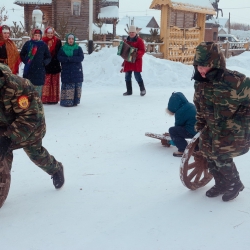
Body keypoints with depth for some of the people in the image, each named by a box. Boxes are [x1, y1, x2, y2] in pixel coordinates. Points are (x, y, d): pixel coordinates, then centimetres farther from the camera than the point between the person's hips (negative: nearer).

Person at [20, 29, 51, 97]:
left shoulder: (43, 45, 4)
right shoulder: (28, 43, 4)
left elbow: (49, 58, 11)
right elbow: (22, 54, 16)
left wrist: (44, 63, -6)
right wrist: (25, 61, 1)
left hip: (39, 70, -1)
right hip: (28, 70, 1)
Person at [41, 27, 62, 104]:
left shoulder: (58, 41, 4)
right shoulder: (42, 42, 2)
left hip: (55, 65, 1)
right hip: (45, 65, -1)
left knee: (55, 83, 5)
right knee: (46, 82, -3)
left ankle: (54, 99, 12)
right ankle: (44, 98, 3)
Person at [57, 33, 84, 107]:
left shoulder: (78, 48, 8)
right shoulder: (62, 49, 10)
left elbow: (81, 58, -6)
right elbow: (59, 58, -3)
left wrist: (69, 58, -15)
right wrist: (71, 59, -16)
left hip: (77, 72, 0)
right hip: (66, 72, 0)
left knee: (76, 87, -2)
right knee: (66, 87, -8)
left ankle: (75, 101, 5)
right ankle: (66, 101, -5)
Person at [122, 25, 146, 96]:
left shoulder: (139, 40, -3)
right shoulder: (127, 40, 15)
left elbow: (142, 50, -9)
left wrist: (137, 53, -27)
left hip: (136, 61, -6)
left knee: (137, 75, -11)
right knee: (127, 76, 6)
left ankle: (142, 89, 5)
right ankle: (129, 91, 15)